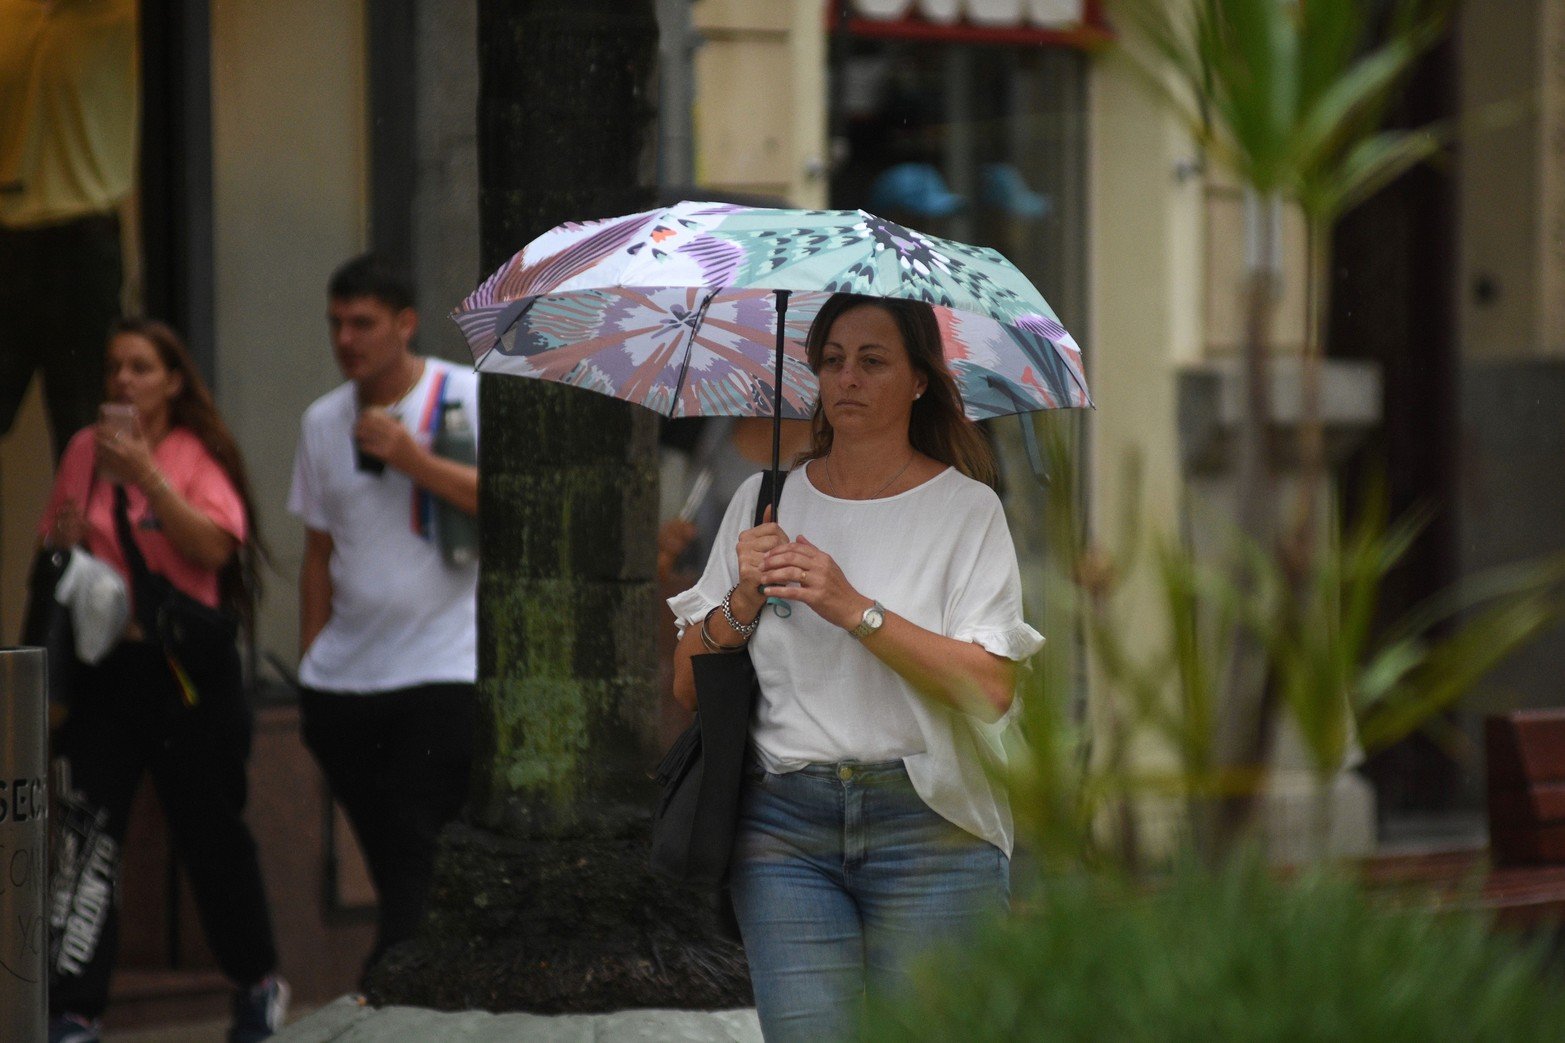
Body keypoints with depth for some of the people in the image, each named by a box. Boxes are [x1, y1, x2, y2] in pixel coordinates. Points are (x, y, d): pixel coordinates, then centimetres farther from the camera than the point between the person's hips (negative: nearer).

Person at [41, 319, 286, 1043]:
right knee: (86, 831, -9)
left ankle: (257, 983, 30)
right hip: (102, 666, 2)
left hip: (186, 668, -2)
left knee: (210, 828, 9)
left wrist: (146, 477, -20)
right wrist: (62, 543, -4)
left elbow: (215, 547, -16)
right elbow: (52, 548, 19)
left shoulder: (199, 454, -2)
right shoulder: (86, 451, 8)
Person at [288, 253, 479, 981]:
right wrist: (309, 664, 14)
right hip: (345, 675, 5)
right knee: (385, 858, 7)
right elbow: (319, 550, 17)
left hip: (443, 670, -5)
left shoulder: (467, 398, -2)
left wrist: (413, 459, -18)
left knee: (417, 856, -12)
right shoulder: (323, 422, 13)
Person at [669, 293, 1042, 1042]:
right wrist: (744, 601, -6)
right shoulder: (763, 502, 12)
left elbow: (991, 689, -10)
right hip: (783, 817, 2)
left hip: (927, 819, -2)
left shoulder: (966, 508, 3)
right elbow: (688, 687, 11)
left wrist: (855, 609, -16)